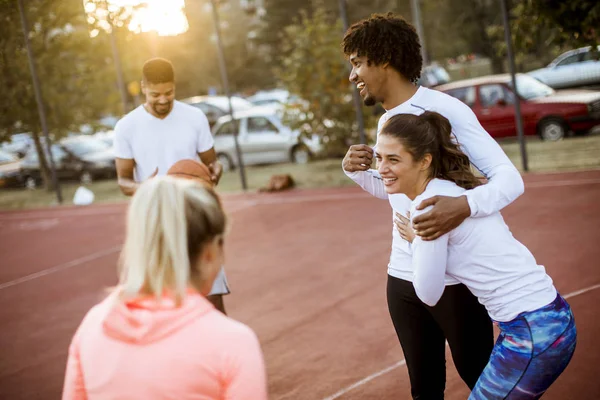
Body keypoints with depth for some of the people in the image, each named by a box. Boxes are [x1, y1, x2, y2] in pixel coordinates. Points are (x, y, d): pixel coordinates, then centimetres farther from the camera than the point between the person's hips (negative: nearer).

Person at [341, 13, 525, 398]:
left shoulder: (445, 109, -16)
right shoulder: (386, 121, 8)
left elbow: (510, 179, -20)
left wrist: (464, 206, -40)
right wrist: (358, 170, 3)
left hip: (456, 277, -7)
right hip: (403, 278, 7)